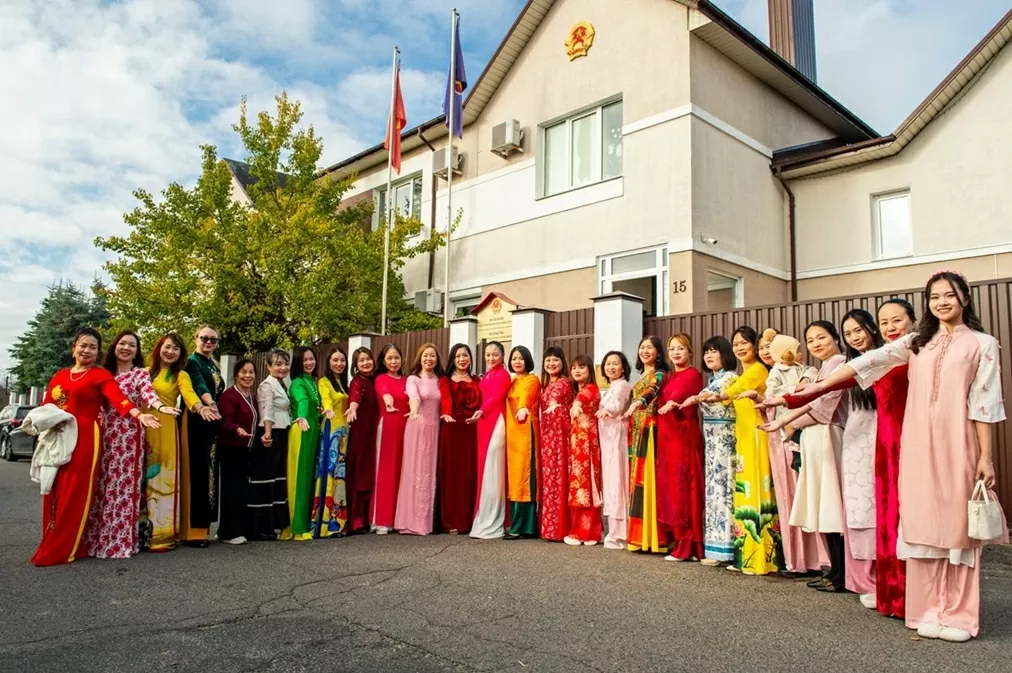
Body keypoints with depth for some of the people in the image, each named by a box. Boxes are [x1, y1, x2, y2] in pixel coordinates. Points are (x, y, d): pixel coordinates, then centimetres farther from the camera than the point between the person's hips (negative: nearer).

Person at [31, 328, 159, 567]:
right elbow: (45, 406, 14)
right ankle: (52, 546, 18)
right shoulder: (59, 375, 17)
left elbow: (116, 396, -16)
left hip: (85, 438, -5)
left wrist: (138, 414, -34)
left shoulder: (100, 375, 0)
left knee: (73, 495, -5)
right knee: (54, 493, 7)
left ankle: (63, 549, 3)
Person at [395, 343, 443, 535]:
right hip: (417, 428, -4)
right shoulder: (413, 379, -2)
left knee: (431, 471, 5)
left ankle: (427, 520, 10)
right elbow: (414, 396, -24)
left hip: (434, 429, 4)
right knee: (416, 471, -5)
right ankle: (413, 521, -2)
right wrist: (414, 411, -43)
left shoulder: (439, 381, 13)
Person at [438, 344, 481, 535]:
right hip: (452, 428, -3)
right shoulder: (446, 380, 7)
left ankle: (468, 520, 9)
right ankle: (451, 521, 1)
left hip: (472, 429, 3)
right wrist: (447, 414, -33)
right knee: (451, 472, -3)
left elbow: (480, 402, 7)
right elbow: (445, 398, -13)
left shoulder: (476, 381, 19)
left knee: (470, 473, 3)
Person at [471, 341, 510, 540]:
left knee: (492, 471, -7)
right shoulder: (487, 375, 20)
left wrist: (481, 411, -38)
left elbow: (496, 397, -22)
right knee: (484, 469, 10)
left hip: (496, 422, -8)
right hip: (485, 422, 8)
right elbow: (485, 397, 15)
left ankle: (491, 524, -1)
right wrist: (481, 413, 1)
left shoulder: (503, 375, -7)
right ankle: (485, 521, 18)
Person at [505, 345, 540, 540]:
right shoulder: (512, 381, 19)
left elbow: (527, 395, -27)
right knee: (513, 476, 8)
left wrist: (523, 408, -47)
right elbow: (508, 404, 10)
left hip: (526, 430, -7)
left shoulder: (533, 379, -5)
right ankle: (517, 523, 13)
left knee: (523, 476, -8)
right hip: (511, 430, 8)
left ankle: (521, 526, -7)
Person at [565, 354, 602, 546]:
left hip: (587, 442, -8)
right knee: (577, 484, 8)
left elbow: (585, 395, -32)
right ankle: (579, 530, 12)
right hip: (576, 442, 8)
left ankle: (588, 532, -2)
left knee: (587, 484, -7)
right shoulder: (575, 392, 20)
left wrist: (577, 402, -53)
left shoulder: (592, 388, -7)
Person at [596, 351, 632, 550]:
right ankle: (615, 531, 16)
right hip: (607, 437, 10)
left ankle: (619, 534, -6)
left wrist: (607, 410, -47)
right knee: (609, 481, 10)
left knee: (616, 481, -9)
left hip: (616, 436, -10)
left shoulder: (622, 385, -8)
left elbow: (617, 405, -28)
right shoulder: (611, 387, 21)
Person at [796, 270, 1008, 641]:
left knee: (957, 523, 0)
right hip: (918, 444, 3)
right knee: (923, 523, 4)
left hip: (957, 445, -3)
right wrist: (819, 385, 1)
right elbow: (869, 361, 7)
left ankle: (957, 615, 10)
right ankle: (928, 611, 12)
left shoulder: (982, 344, 4)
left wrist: (985, 457, -6)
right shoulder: (918, 341, 13)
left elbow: (984, 403, -1)